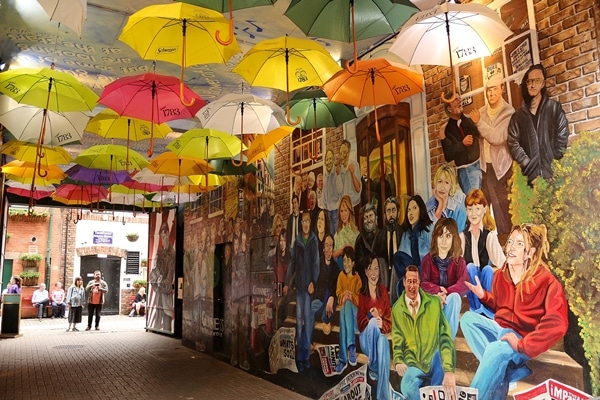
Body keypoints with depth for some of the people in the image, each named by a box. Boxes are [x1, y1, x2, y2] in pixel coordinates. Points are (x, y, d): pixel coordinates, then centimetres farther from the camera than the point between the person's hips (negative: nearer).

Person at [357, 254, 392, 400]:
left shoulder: (384, 291, 2)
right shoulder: (361, 293, -7)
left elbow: (389, 322, 1)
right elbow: (360, 323, -7)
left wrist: (382, 324, -21)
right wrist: (371, 318, -26)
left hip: (380, 335, 2)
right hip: (366, 337, -2)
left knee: (384, 344, -35)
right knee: (373, 323, -36)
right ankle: (373, 368, -22)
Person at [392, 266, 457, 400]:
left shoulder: (434, 302, -5)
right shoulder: (397, 309, 2)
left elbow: (445, 337, -12)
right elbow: (397, 341, 8)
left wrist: (449, 370, -24)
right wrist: (398, 361, -13)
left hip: (434, 360, 1)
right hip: (413, 364, -1)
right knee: (407, 388, -29)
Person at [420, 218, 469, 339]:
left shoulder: (459, 261, -2)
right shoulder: (428, 259, -2)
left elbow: (464, 285, -18)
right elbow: (423, 284, -14)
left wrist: (446, 293, -33)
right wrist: (438, 290, -34)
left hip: (450, 305, 1)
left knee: (454, 297, -33)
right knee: (434, 299, -34)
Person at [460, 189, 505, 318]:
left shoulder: (490, 235, -6)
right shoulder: (463, 235, -1)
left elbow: (501, 261, -16)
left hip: (485, 279, -1)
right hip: (469, 281, 1)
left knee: (488, 269, -30)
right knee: (470, 267, -28)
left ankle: (489, 311, -20)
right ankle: (476, 308, -18)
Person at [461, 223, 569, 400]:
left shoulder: (547, 281, -18)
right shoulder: (501, 274, 1)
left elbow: (557, 324, -27)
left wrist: (522, 344, -29)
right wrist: (483, 296, -3)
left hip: (523, 337, -7)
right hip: (499, 328, 7)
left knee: (496, 350, -35)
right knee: (468, 318, -16)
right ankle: (505, 369, -23)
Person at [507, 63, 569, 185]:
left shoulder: (555, 108, 7)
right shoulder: (518, 115, 8)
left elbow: (562, 138, 2)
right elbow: (513, 143, 0)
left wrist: (554, 166, -7)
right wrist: (529, 166, -9)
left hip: (553, 172, 0)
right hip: (531, 175, 1)